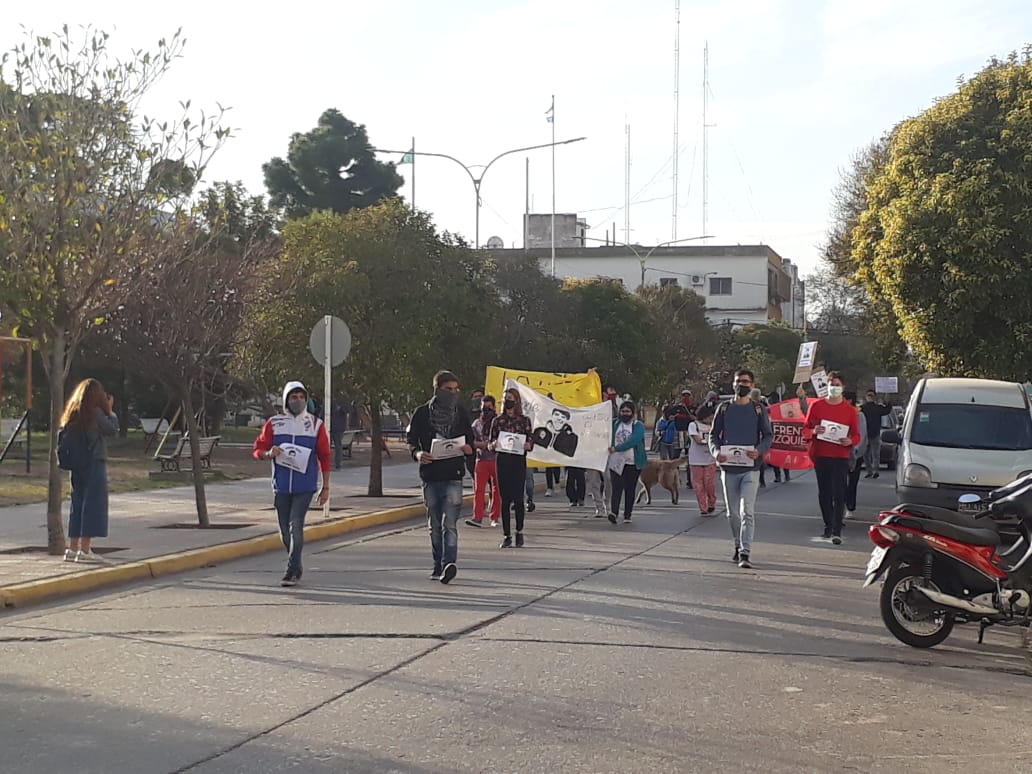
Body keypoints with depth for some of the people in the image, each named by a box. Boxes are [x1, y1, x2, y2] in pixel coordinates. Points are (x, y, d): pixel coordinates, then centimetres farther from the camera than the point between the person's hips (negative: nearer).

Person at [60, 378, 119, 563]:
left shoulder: (73, 414, 7)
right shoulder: (96, 413, -12)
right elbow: (113, 428, -8)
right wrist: (110, 410, 4)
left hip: (77, 465, 7)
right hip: (94, 464, -7)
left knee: (77, 504, 13)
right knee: (93, 504, -2)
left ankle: (72, 548, 17)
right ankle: (85, 549, -4)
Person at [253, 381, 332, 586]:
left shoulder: (316, 424, 3)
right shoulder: (274, 423, 4)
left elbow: (324, 457, 7)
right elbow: (257, 449, 7)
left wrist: (326, 487, 5)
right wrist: (269, 453, -16)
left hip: (305, 487, -2)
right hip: (281, 486, 2)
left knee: (295, 525, -15)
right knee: (285, 530, 7)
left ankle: (292, 571, -9)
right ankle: (296, 565, 27)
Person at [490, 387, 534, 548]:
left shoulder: (524, 420, 4)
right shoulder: (497, 421, 7)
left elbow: (530, 443, 5)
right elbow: (489, 445, 9)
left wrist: (527, 445, -17)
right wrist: (493, 445, -13)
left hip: (519, 462, -1)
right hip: (502, 462, 1)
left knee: (518, 498, -3)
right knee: (505, 499, 2)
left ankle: (519, 531, 15)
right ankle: (506, 535, 6)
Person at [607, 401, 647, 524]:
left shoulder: (638, 426, -1)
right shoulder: (614, 424, 10)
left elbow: (633, 441, -17)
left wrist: (616, 448, -23)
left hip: (633, 463, -1)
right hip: (616, 462, 1)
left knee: (630, 490, 4)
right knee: (616, 487, -13)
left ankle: (627, 515, 12)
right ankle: (614, 512, -24)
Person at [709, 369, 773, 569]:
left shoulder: (758, 409, 5)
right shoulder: (724, 408, 9)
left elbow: (768, 436, 4)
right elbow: (714, 434, 9)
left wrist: (759, 450, -17)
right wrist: (716, 451, -12)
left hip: (750, 468, -3)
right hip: (728, 468, 3)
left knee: (747, 511, -13)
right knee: (732, 512, 11)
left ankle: (745, 553, -16)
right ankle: (738, 545, 29)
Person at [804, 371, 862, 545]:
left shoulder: (850, 410, 5)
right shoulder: (816, 405, 6)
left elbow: (856, 435, 8)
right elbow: (805, 429, 10)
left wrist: (850, 441, -14)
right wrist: (814, 431, -13)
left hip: (840, 457, -2)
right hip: (820, 456, 2)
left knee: (839, 494, -9)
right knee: (824, 493, 8)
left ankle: (837, 531, -13)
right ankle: (828, 526, 20)